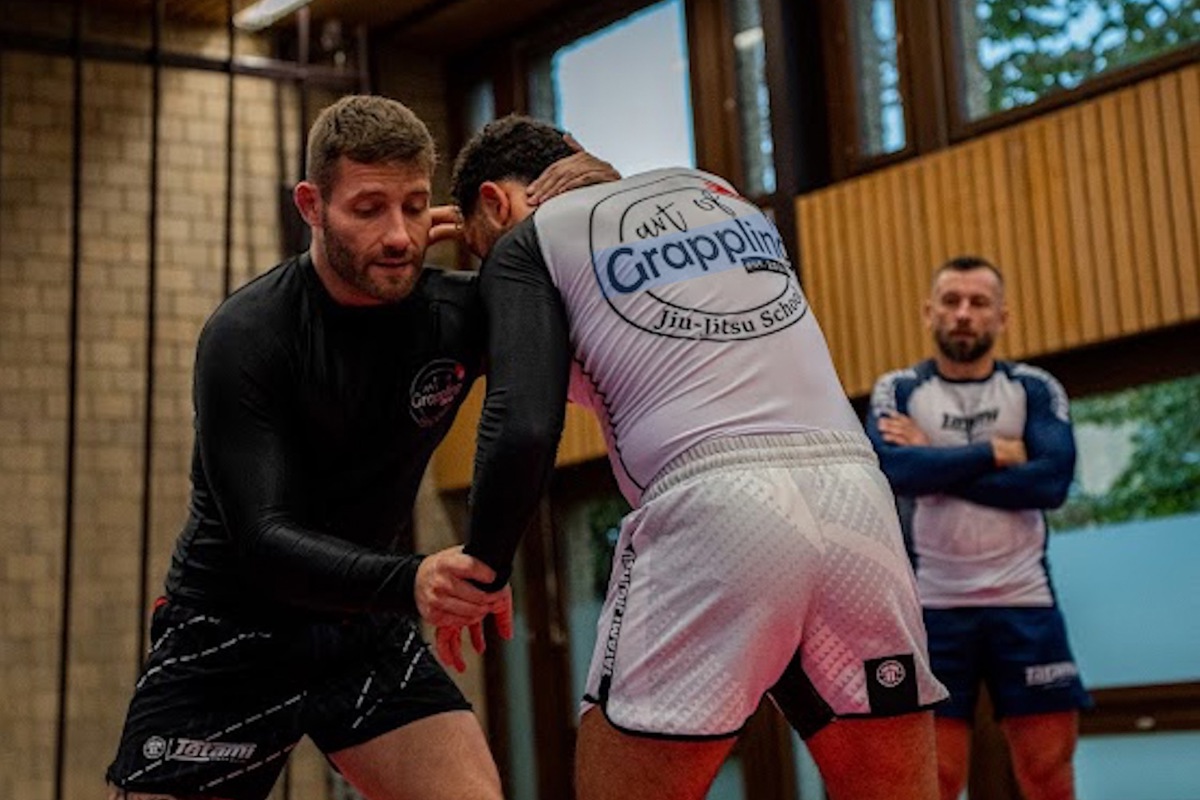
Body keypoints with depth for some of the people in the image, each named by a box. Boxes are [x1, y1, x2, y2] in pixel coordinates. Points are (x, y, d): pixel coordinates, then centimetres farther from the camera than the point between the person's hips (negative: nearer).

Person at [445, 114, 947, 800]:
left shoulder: (526, 241, 11)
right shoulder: (712, 190, 29)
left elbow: (525, 431, -2)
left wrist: (481, 570, 11)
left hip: (714, 503, -5)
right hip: (854, 492, 6)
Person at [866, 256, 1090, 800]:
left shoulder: (1035, 388, 5)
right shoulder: (898, 390, 4)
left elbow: (1053, 480, -12)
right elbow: (891, 470, -16)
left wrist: (937, 465, -12)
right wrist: (993, 454, -11)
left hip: (1023, 602, 1)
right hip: (934, 606, -1)